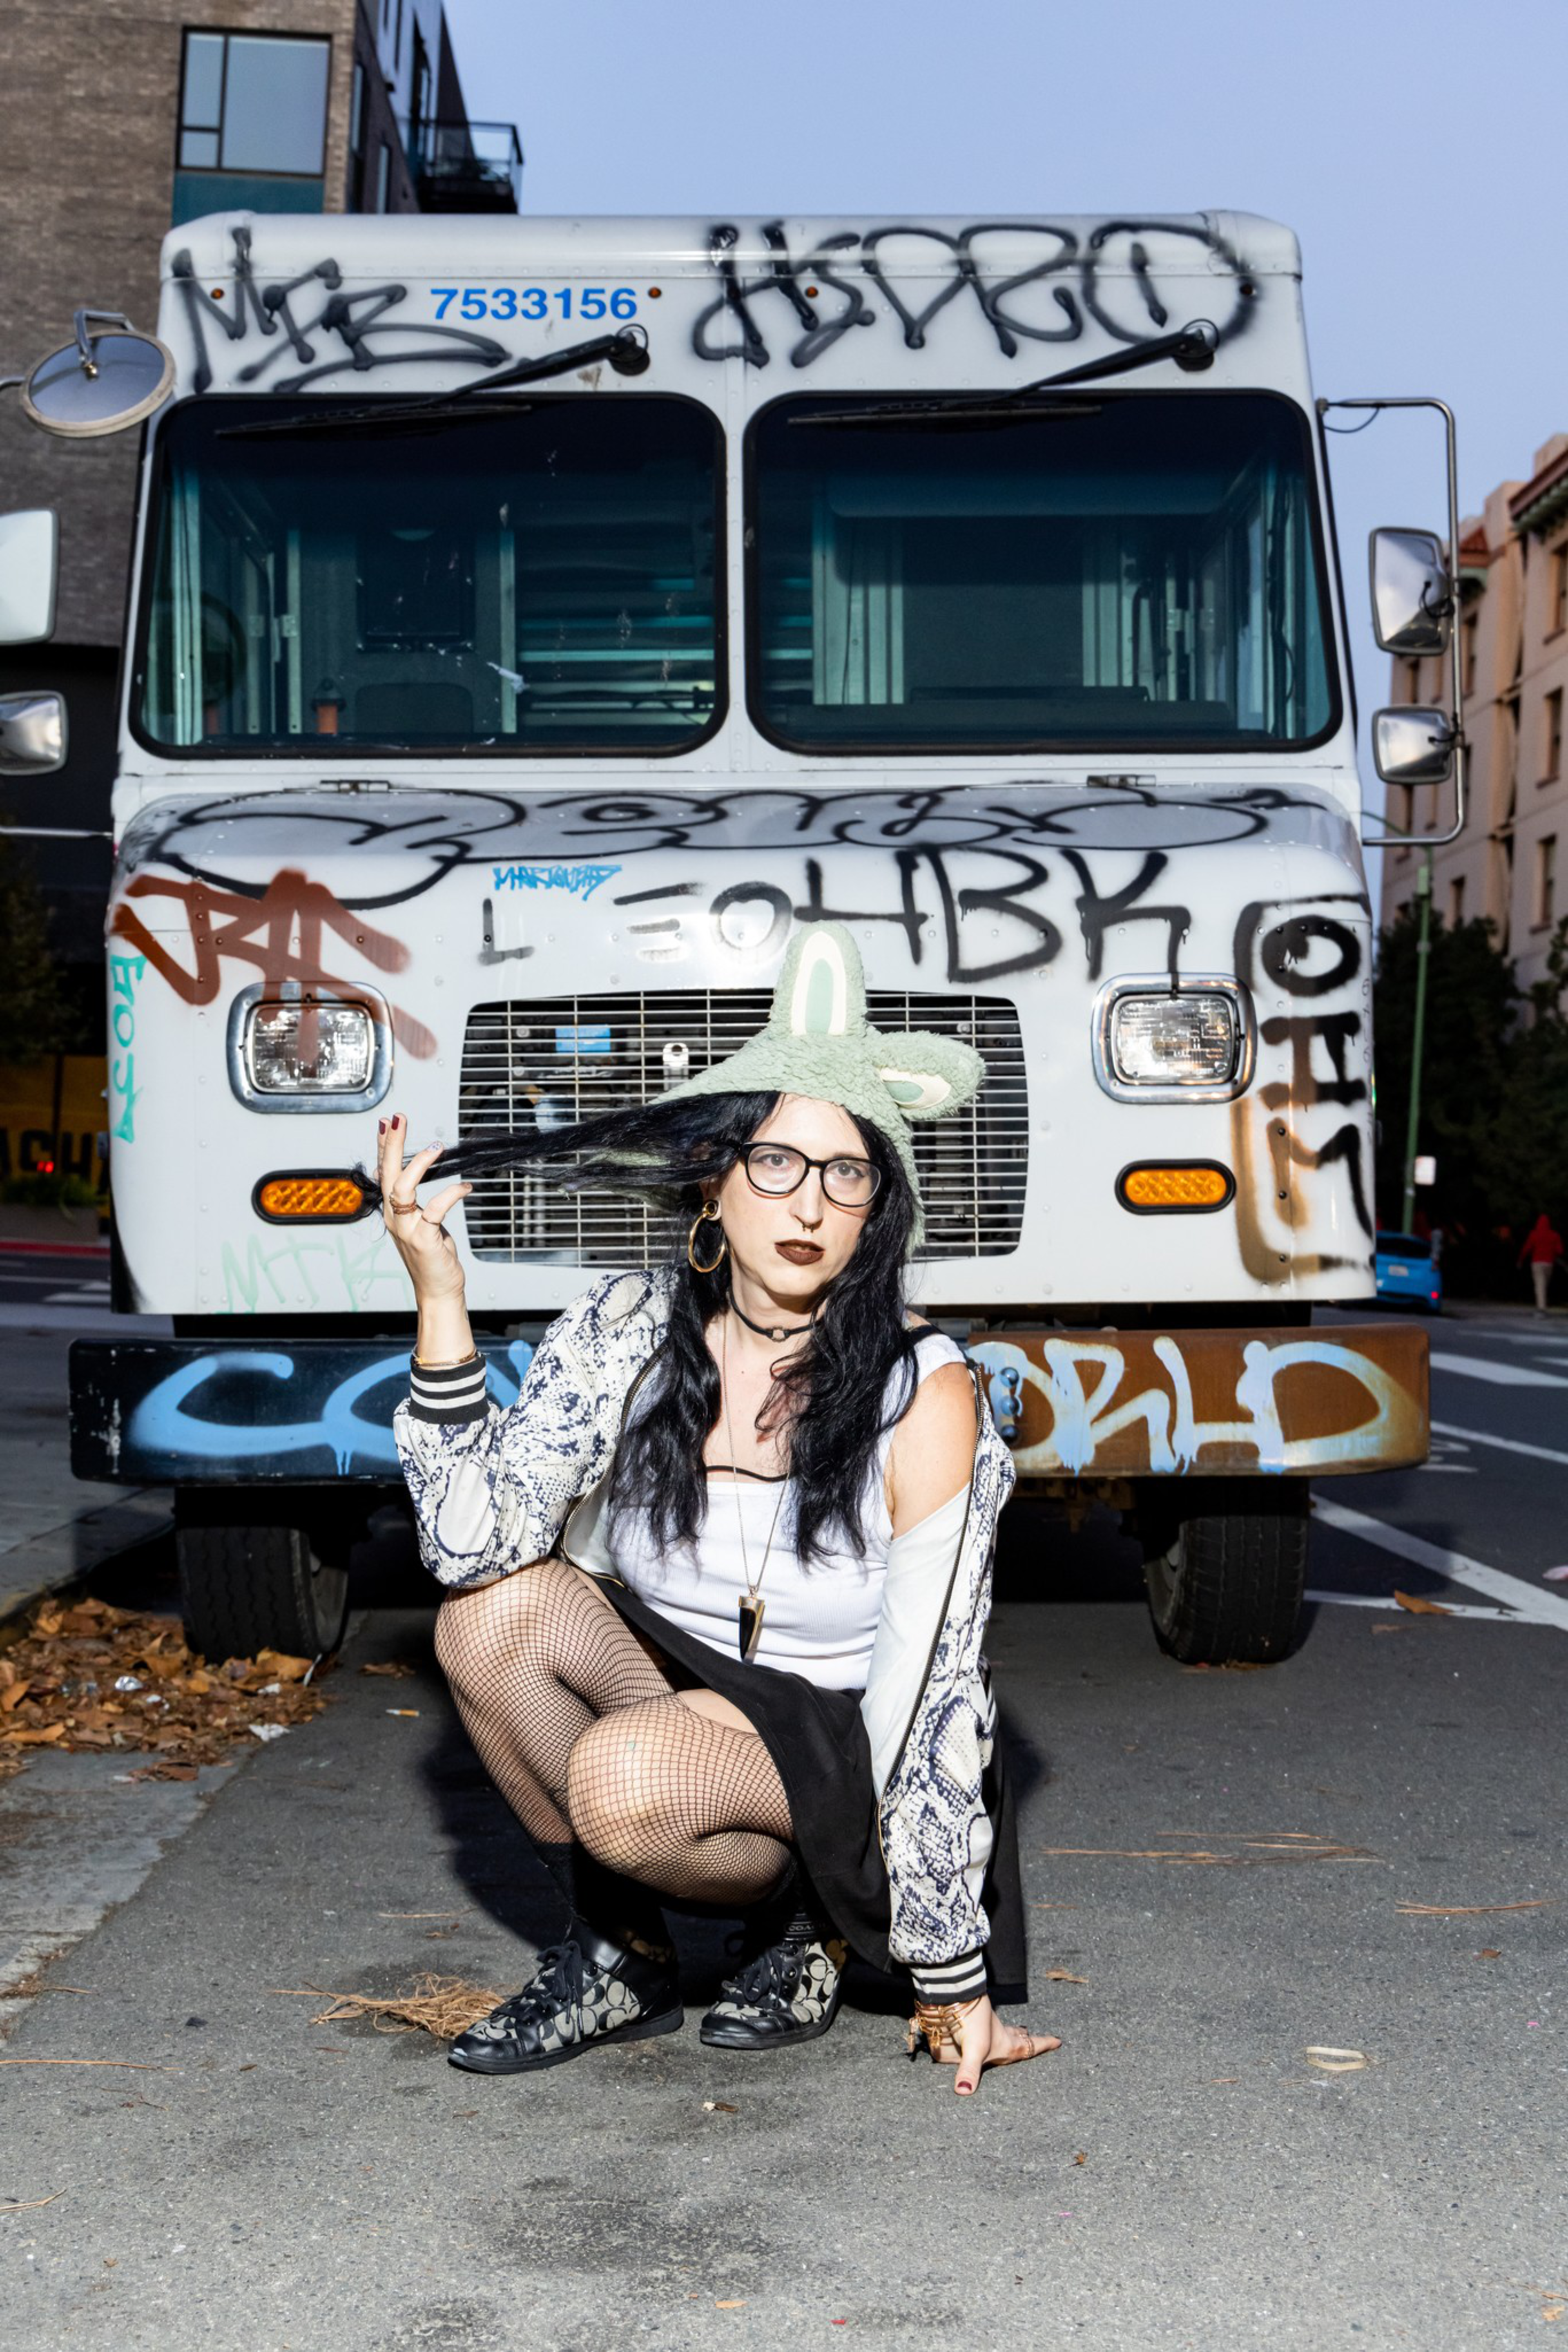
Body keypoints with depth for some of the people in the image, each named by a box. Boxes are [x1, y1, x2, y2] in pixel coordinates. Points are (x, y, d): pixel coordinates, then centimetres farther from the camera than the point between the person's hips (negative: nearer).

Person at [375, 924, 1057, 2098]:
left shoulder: (923, 1396, -19)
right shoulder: (629, 1328, -9)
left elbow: (931, 1692, -17)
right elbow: (477, 1544, -19)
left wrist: (950, 1976, -14)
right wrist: (440, 1300, -26)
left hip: (835, 1747, -4)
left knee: (620, 1781, -33)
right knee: (494, 1612, -23)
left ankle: (805, 1913, 0)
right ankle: (622, 1956, -3)